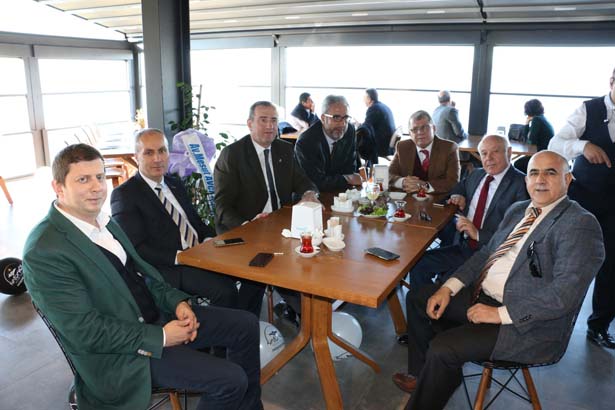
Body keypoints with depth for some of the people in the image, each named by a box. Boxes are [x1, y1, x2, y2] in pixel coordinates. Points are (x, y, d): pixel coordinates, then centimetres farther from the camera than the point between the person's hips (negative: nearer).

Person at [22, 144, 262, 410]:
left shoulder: (103, 220, 4)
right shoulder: (44, 252, -21)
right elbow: (85, 331, -22)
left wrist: (177, 301, -3)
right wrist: (161, 337, -18)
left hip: (155, 314, 9)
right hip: (121, 353, -8)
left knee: (245, 325, 6)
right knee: (231, 380, -17)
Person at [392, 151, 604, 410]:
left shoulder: (580, 224, -15)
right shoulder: (517, 210, 11)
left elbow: (565, 293, -23)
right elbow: (487, 253, 15)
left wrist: (500, 314, -23)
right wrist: (449, 288, 2)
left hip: (528, 324, -9)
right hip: (482, 296, 9)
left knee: (442, 348, -23)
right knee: (417, 299, 11)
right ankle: (425, 375, 26)